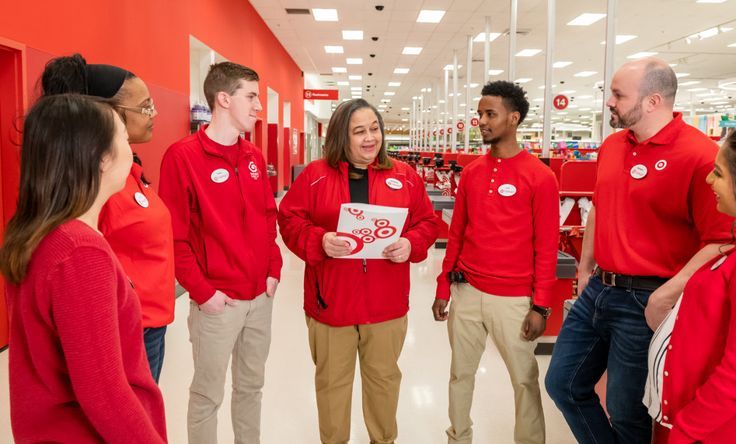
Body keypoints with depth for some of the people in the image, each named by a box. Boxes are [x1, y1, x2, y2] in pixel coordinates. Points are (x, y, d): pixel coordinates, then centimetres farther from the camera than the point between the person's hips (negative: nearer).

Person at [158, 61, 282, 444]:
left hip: (260, 296, 6)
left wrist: (273, 269, 5)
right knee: (207, 394, 9)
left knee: (251, 386, 19)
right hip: (217, 301, -6)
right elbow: (173, 234, -14)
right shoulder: (183, 156, -12)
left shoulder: (254, 156, 8)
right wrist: (200, 290, -15)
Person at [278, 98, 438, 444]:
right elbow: (289, 220, -4)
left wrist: (410, 244, -14)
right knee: (332, 380, 15)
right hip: (330, 301, -1)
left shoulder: (404, 176, 2)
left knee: (384, 377, 19)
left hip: (387, 302, 2)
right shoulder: (315, 175, -3)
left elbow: (427, 222, 6)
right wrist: (320, 241, -22)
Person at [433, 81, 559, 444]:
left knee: (524, 379, 9)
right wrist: (443, 288, 9)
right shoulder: (471, 172, 7)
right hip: (466, 292, 5)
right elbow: (456, 234, 11)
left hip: (514, 299, -4)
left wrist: (541, 306, -10)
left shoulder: (540, 177, -8)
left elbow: (546, 247, -8)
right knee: (460, 373, 15)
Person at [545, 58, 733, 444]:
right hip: (597, 291, 8)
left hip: (645, 302, -7)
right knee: (563, 383, 17)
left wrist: (667, 298, -24)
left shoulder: (699, 154, -17)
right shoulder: (611, 146, 6)